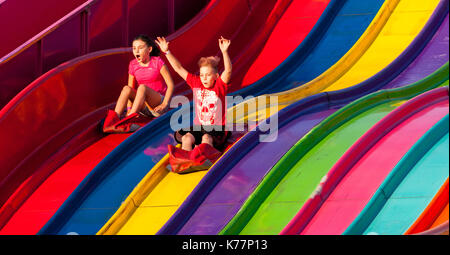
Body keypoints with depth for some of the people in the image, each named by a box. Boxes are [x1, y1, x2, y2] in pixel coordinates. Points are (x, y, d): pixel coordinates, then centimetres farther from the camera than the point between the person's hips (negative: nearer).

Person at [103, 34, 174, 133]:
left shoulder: (157, 62, -6)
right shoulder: (133, 65, 6)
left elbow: (171, 84, -8)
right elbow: (131, 90, 5)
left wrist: (164, 104, -19)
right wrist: (129, 109, -9)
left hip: (158, 102, -4)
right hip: (144, 107, 4)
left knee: (142, 87, -32)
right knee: (126, 88, -23)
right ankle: (113, 118, -45)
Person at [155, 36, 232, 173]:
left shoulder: (220, 86, -2)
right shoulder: (196, 83, 10)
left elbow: (228, 71, -21)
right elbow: (179, 68, 10)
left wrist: (224, 52, -36)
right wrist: (167, 52, 5)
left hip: (217, 128, -4)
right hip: (198, 126, 4)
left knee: (206, 138, -35)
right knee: (187, 137, -27)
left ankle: (203, 156, -66)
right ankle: (184, 160, -55)